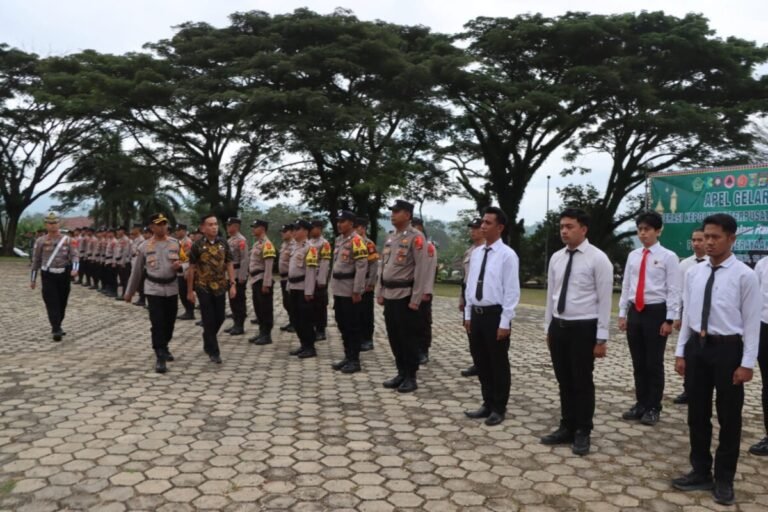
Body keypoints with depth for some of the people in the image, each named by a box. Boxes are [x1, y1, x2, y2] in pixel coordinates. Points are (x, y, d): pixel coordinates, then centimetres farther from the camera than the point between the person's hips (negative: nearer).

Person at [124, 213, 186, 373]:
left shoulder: (176, 243, 3)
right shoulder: (144, 247, -1)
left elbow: (185, 262, 11)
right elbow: (136, 271, 6)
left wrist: (180, 265, -14)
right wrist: (129, 292, 11)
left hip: (172, 288, 3)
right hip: (153, 289, -3)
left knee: (170, 322, 13)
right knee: (157, 324, -9)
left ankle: (164, 347, 37)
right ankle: (160, 357, -4)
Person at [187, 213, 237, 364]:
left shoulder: (223, 243, 2)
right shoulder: (197, 245, -7)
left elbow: (229, 265, 4)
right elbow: (191, 269, -3)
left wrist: (232, 284, -4)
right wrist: (190, 290, -3)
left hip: (220, 287, 3)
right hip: (203, 288, -3)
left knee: (219, 318, 11)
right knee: (209, 320, -1)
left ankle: (208, 342, 36)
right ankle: (213, 351, 10)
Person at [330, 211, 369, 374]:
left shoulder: (356, 241, -13)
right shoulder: (339, 240, 14)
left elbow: (362, 267, -18)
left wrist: (357, 291, -20)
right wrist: (334, 287, 17)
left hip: (351, 291, -8)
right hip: (339, 290, 9)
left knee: (353, 326, -1)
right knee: (342, 325, 13)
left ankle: (355, 361, 7)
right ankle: (347, 357, 24)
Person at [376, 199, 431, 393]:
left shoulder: (416, 237, -11)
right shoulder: (390, 238, 13)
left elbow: (422, 269, -15)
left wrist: (416, 299, -17)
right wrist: (379, 293, 12)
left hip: (405, 296, -7)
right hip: (389, 296, 8)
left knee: (408, 338, 1)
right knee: (394, 337, 12)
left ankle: (411, 378, 12)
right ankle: (401, 373, 24)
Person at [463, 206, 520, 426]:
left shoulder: (507, 255, -11)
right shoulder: (476, 253, 9)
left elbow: (512, 291, -13)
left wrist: (504, 322, -15)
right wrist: (468, 314, 12)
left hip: (495, 314, -6)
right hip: (476, 313, 7)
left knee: (498, 364, 7)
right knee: (481, 362, 15)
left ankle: (498, 408, 22)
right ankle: (488, 404, 30)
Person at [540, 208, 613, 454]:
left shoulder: (598, 259, -10)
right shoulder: (556, 258, 7)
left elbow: (605, 301, -10)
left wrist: (601, 338, -11)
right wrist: (548, 327, 14)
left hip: (583, 328, -5)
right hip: (558, 326, 5)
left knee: (582, 382, 6)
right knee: (564, 381, 15)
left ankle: (582, 433, 23)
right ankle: (566, 428, 29)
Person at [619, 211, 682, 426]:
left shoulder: (668, 257, -7)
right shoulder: (633, 256, 9)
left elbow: (674, 290, -8)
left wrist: (669, 319, -12)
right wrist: (623, 313, 8)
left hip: (656, 312, -5)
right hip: (635, 312, 5)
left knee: (654, 363, 4)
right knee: (638, 363, 12)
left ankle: (653, 408, 18)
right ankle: (641, 404, 24)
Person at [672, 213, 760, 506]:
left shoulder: (745, 276, -9)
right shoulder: (694, 274, 6)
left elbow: (752, 322, -9)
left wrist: (747, 362, -12)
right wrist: (681, 352, 8)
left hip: (728, 349, -5)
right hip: (697, 347, 5)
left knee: (729, 417, 9)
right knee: (697, 414, 13)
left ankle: (724, 479, 26)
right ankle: (701, 473, 29)